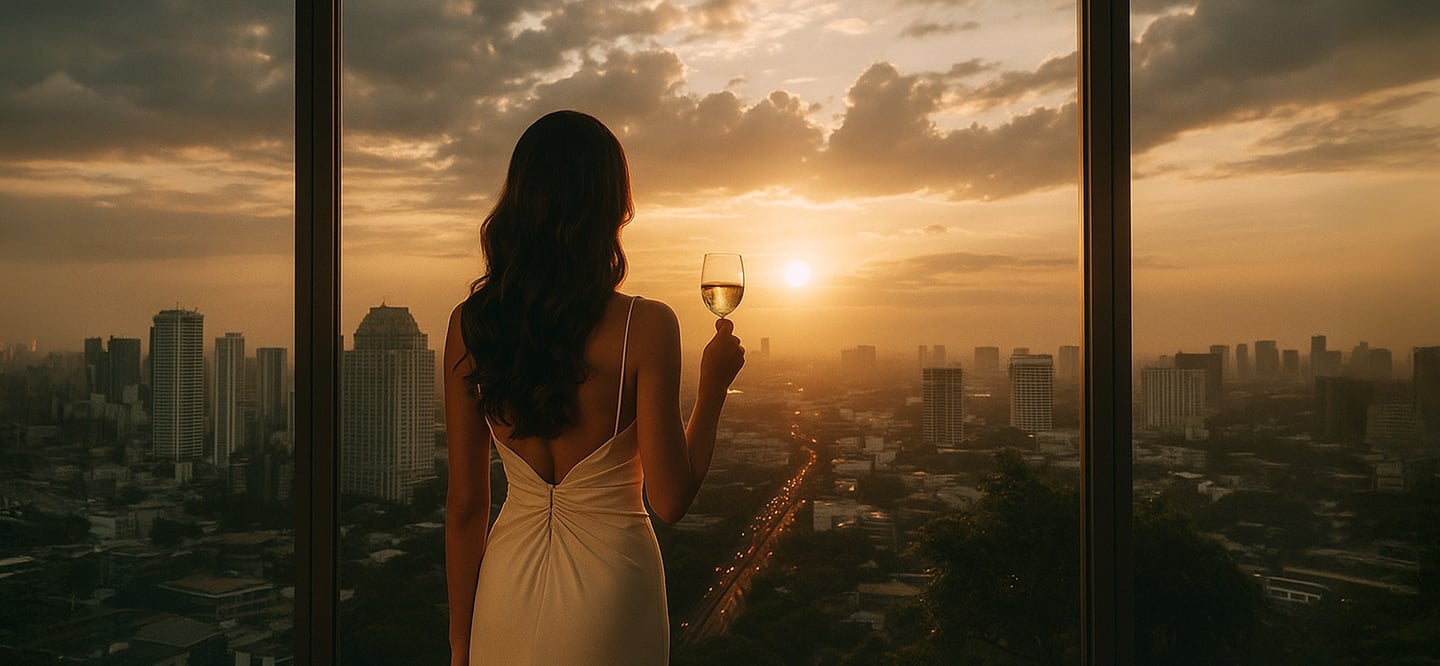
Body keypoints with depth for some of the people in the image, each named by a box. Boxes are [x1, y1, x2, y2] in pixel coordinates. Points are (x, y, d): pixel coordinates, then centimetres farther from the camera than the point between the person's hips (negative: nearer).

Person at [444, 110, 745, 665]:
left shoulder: (470, 324, -8)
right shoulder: (645, 326, -18)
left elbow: (465, 504, -3)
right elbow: (670, 500, -14)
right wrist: (713, 384, -1)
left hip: (508, 584, 3)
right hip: (608, 588, -2)